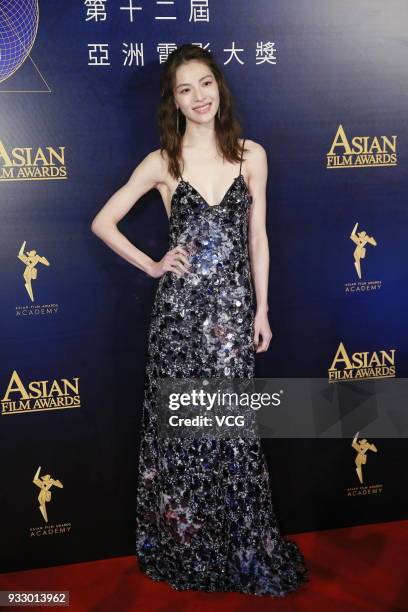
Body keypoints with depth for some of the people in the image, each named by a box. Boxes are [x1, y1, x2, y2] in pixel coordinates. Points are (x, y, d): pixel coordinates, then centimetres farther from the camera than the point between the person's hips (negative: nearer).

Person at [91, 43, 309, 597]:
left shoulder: (251, 156, 5)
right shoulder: (162, 163, 0)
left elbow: (257, 237, 7)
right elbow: (103, 223, 5)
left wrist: (262, 310, 5)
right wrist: (151, 266, -1)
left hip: (234, 306, 1)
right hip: (180, 307, -1)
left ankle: (242, 549, 25)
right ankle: (185, 550, 27)